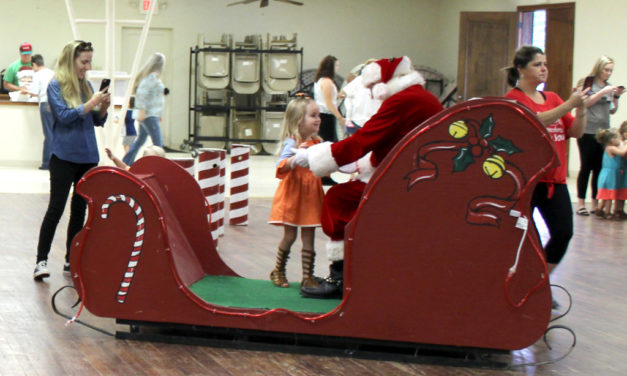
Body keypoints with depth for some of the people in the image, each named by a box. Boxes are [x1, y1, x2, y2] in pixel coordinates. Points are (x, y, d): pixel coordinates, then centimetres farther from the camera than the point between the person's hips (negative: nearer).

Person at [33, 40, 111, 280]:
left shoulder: (86, 85, 11)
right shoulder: (56, 85, -6)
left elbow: (98, 121, 14)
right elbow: (64, 115, -16)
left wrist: (104, 106, -4)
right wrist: (90, 104, -18)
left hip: (88, 156, 6)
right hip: (64, 156, -6)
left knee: (80, 209, 9)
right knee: (56, 208, -6)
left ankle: (71, 259, 17)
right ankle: (41, 260, -1)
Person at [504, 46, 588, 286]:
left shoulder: (553, 99, 15)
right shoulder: (514, 98, -4)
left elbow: (576, 132, 11)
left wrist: (581, 108, -6)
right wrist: (568, 105, -25)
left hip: (554, 179, 6)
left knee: (563, 233, -2)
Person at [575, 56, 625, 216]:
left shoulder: (608, 87, 16)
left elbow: (612, 110, 18)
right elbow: (585, 103, -11)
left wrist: (616, 96, 3)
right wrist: (603, 92, -14)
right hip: (588, 132, -5)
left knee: (599, 169, 4)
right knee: (586, 167, -3)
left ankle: (595, 204, 9)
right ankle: (581, 204, 2)